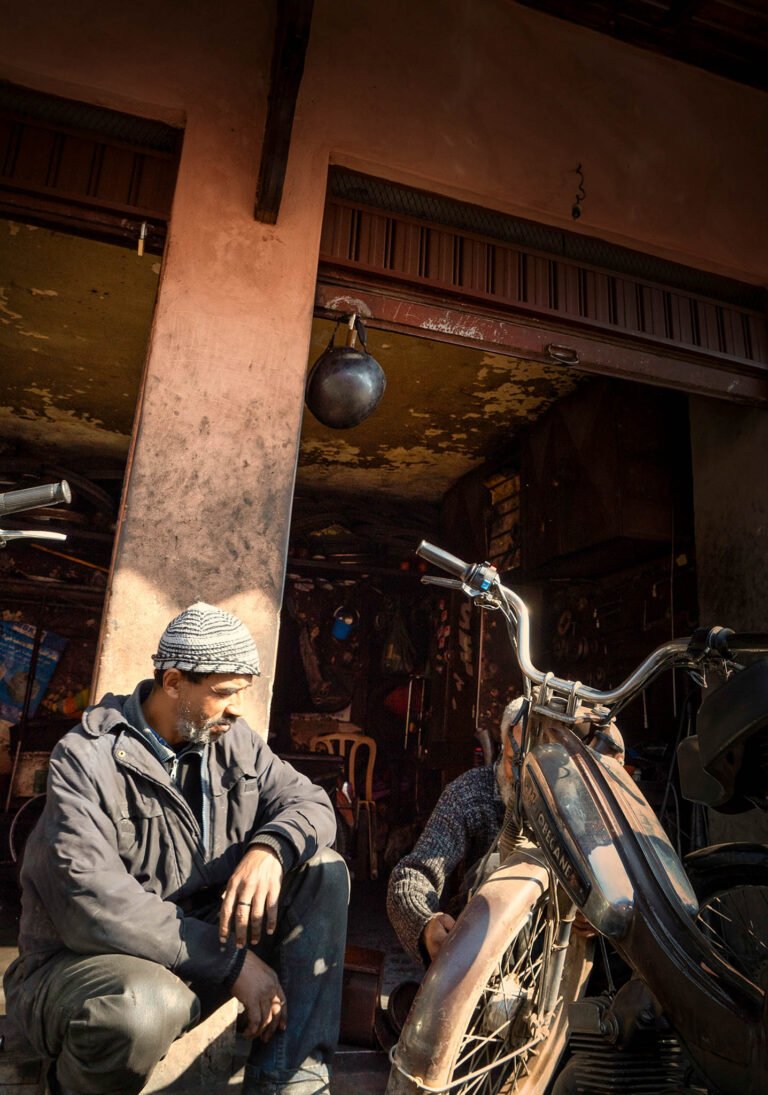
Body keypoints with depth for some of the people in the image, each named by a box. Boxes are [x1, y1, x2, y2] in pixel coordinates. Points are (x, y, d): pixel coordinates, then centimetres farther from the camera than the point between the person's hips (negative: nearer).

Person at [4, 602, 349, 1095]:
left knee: (323, 870, -9)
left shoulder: (233, 740, -1)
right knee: (146, 1006, -39)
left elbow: (310, 802, -1)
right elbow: (90, 903, -28)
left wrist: (269, 849, -26)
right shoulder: (87, 759, -18)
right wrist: (231, 961, -27)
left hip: (203, 940, 6)